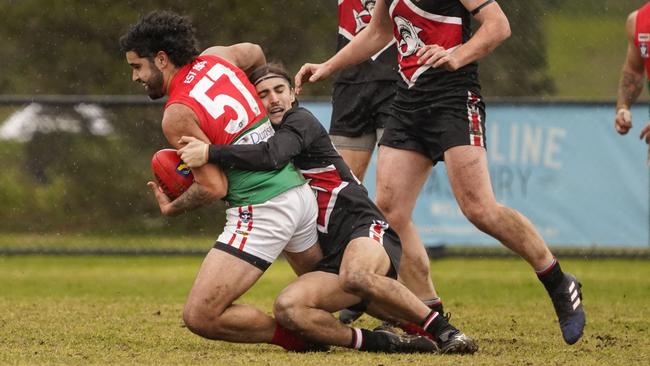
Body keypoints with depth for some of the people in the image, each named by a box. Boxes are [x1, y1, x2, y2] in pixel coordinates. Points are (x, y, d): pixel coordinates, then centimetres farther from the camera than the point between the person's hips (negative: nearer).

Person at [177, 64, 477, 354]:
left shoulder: (300, 120, -1)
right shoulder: (261, 140, 22)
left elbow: (273, 156, -21)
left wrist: (211, 153, -22)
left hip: (365, 228, -6)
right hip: (332, 259, 6)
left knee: (354, 276, -42)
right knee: (286, 309, -25)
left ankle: (444, 331, -27)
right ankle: (383, 342, -22)